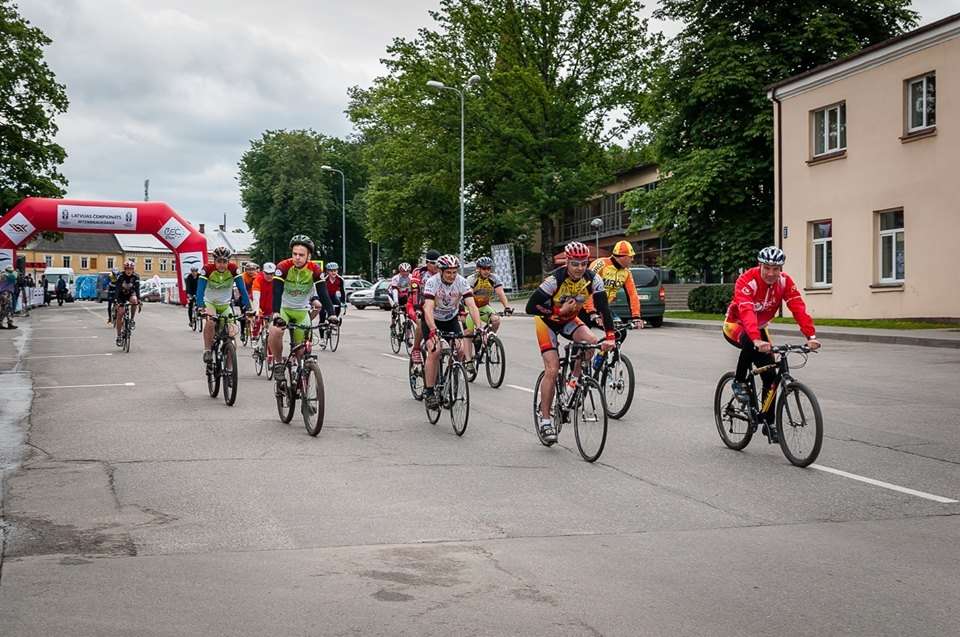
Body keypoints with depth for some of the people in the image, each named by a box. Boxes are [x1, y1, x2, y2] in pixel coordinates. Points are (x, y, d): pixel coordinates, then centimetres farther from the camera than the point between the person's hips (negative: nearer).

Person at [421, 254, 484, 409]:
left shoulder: (462, 282, -20)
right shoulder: (432, 282, -28)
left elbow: (472, 306, -27)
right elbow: (428, 309, -39)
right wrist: (433, 330, -55)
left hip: (451, 319, 3)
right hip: (432, 320, -3)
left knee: (460, 350, -15)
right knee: (435, 350, -24)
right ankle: (428, 390, -15)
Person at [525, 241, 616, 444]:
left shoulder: (593, 279, -20)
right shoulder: (555, 279, -31)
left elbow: (603, 308, -21)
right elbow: (530, 307, -30)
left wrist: (610, 337, -31)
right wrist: (558, 312, -35)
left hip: (569, 320, 4)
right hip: (547, 320, -4)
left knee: (591, 342, -27)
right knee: (552, 370, -15)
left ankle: (574, 381, -2)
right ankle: (545, 420, -6)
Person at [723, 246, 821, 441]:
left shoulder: (784, 282, -16)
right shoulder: (747, 280, -31)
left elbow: (798, 308, -26)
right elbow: (746, 312, -45)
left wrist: (811, 336, -40)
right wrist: (757, 340, -60)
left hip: (759, 328, 5)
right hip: (735, 325, -5)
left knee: (770, 375, -5)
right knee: (750, 342, -40)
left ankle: (768, 422, 10)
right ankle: (739, 382, -17)